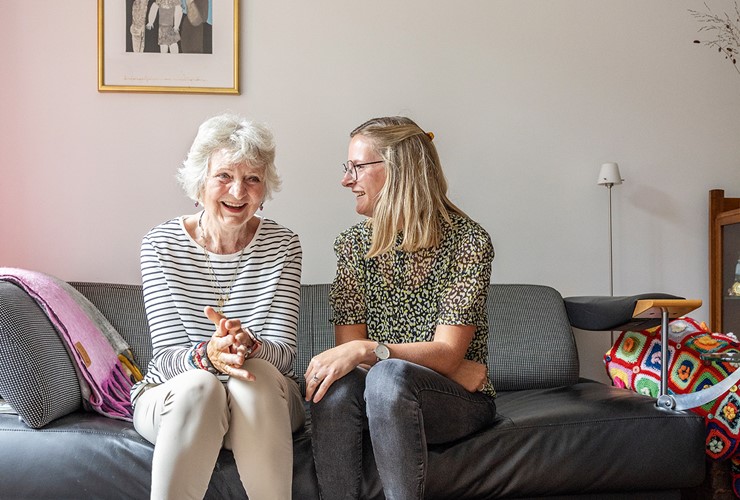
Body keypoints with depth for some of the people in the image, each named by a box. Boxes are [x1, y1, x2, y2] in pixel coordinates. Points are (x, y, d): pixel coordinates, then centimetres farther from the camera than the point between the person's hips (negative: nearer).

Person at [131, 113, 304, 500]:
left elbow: (283, 351, -9)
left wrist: (249, 345, -34)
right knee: (197, 385, -34)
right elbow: (168, 355, -12)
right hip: (170, 400, 0)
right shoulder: (161, 244, -5)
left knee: (258, 375, -33)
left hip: (264, 408, 1)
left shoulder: (282, 245, -2)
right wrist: (206, 356, -36)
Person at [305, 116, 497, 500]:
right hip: (388, 396, 3)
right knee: (335, 386, -30)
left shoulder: (467, 241, -9)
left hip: (459, 402, -3)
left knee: (387, 376, -34)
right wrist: (442, 366, -15)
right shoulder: (354, 243, 3)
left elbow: (447, 352, -16)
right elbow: (348, 346, -4)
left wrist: (368, 351, -31)